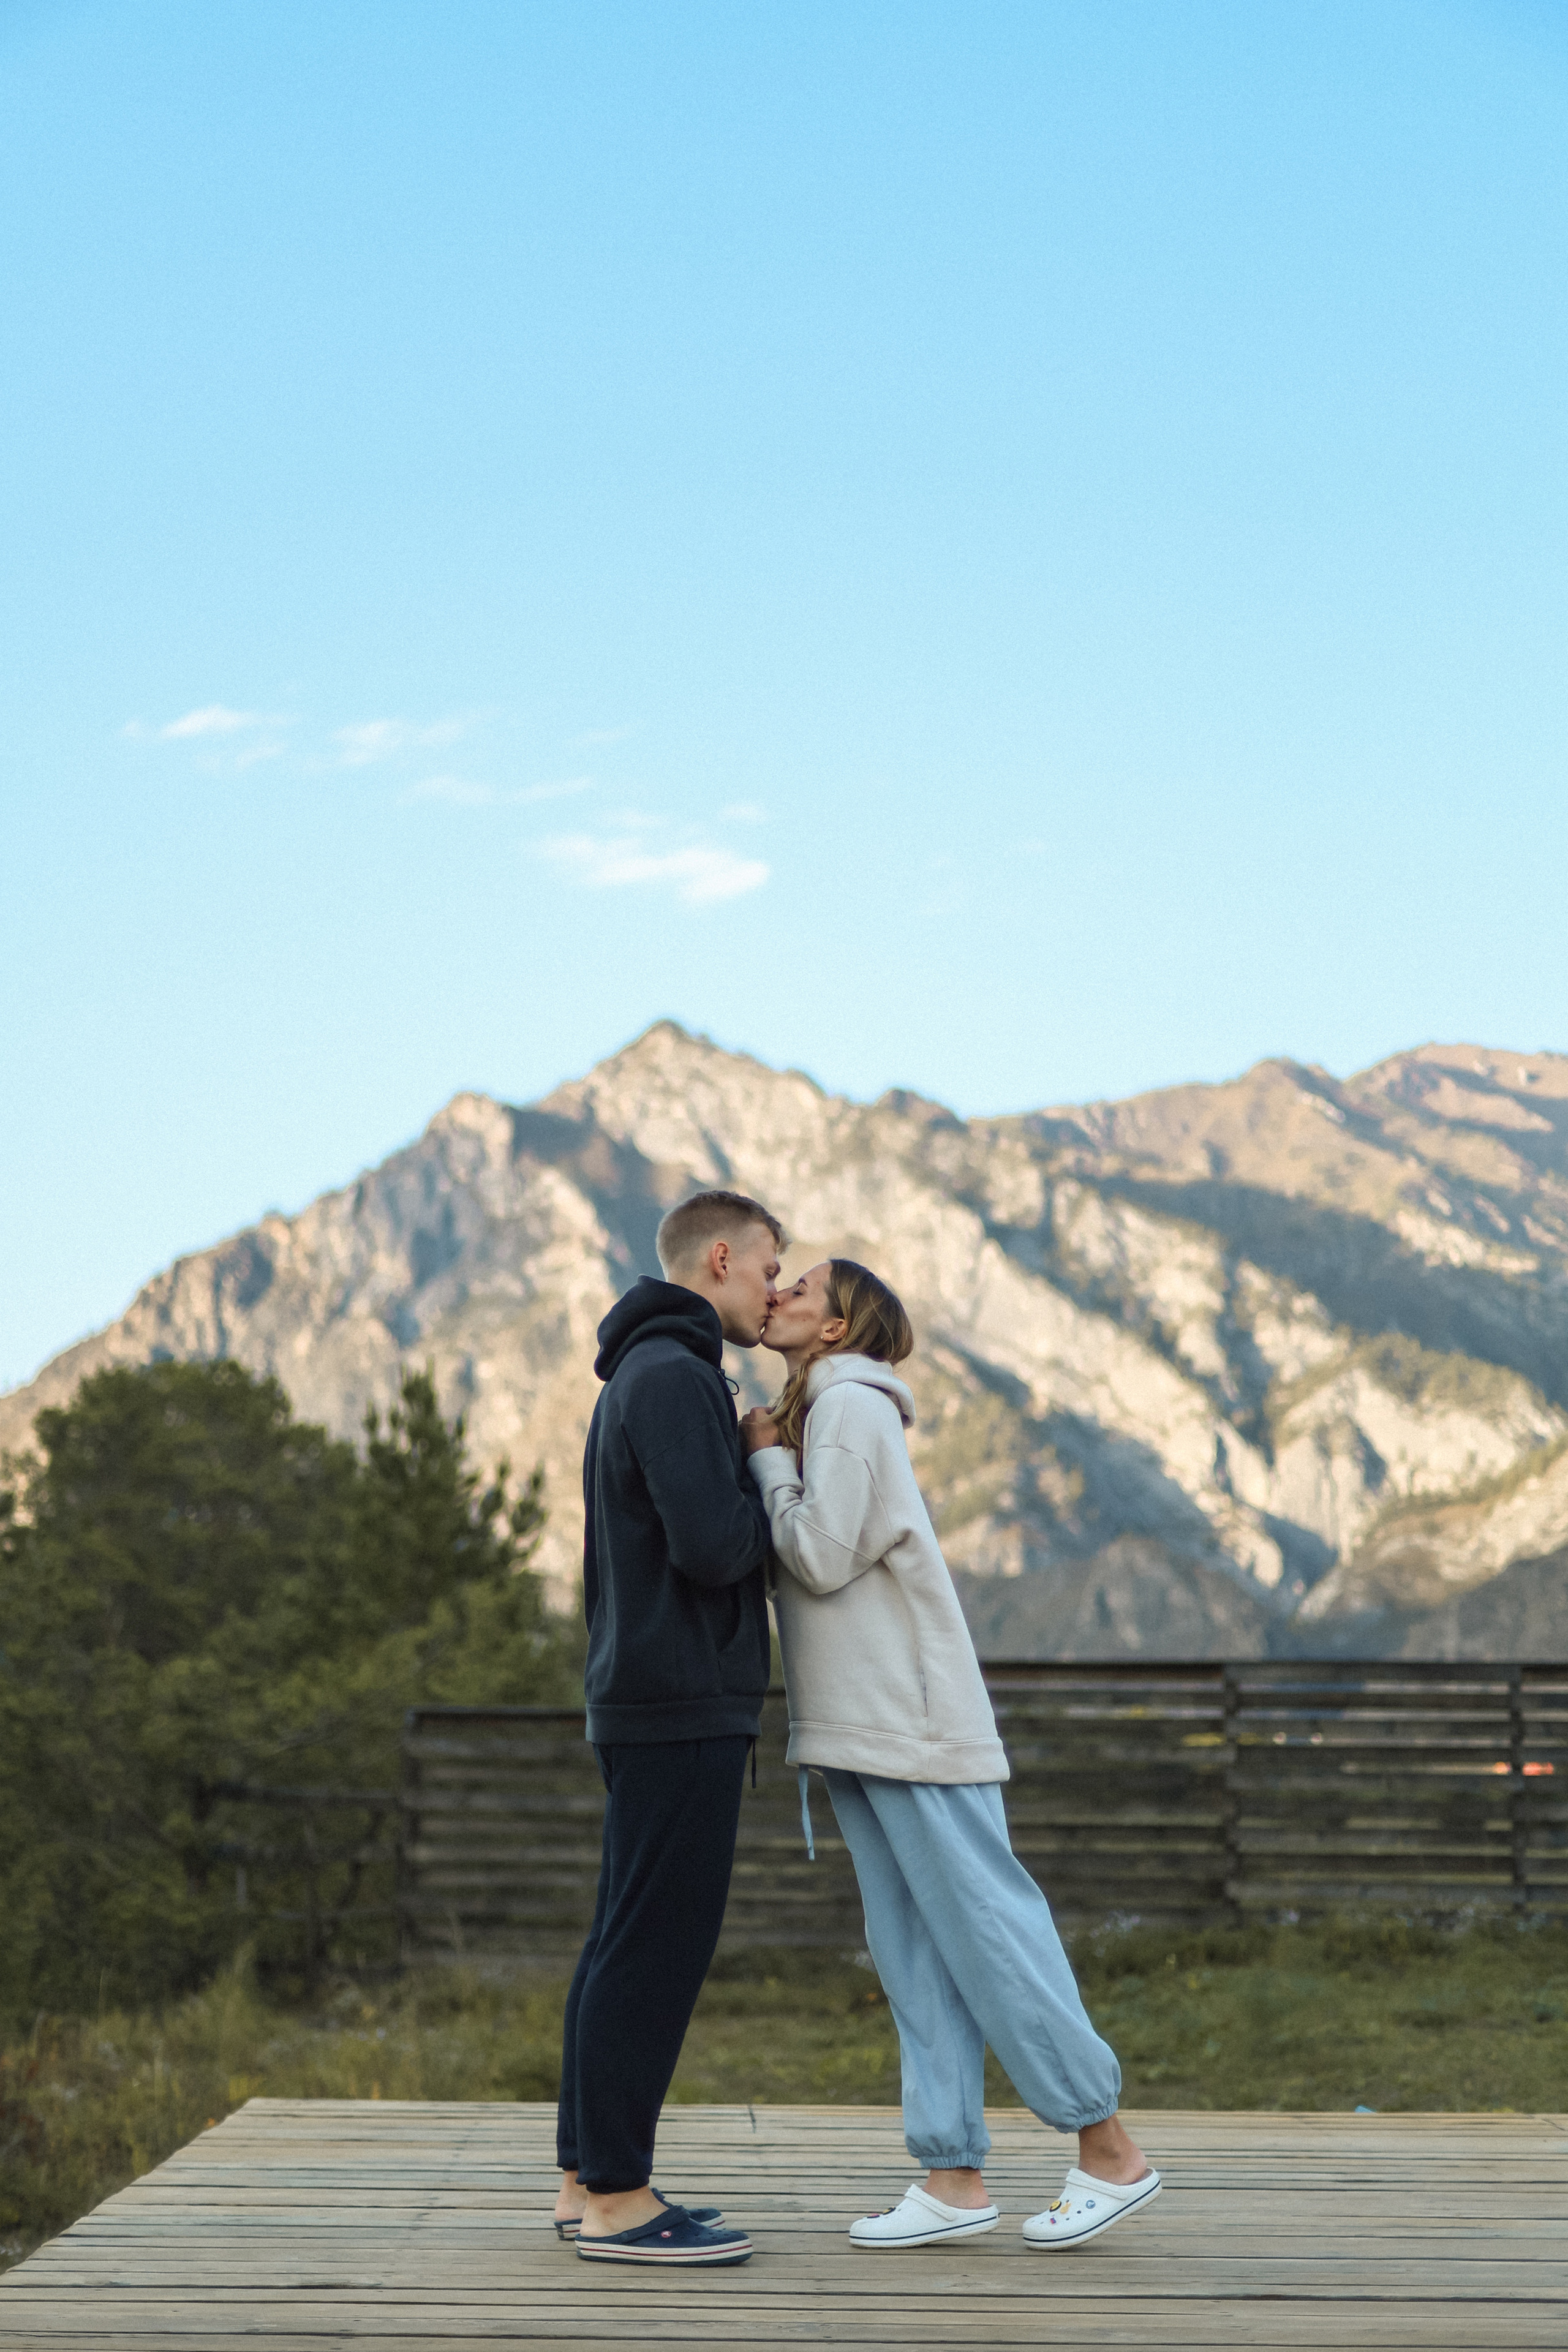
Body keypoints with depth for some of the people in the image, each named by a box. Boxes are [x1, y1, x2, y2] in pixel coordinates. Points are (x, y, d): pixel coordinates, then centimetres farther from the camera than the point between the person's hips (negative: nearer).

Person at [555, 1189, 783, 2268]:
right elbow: (712, 1546, -23)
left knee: (629, 1947, 12)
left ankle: (592, 2181, 17)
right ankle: (617, 2200, -1)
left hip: (648, 1704, 10)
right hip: (681, 1709, -10)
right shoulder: (672, 1376, -14)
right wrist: (780, 1491, -4)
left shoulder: (639, 1381, 20)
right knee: (657, 1947, -6)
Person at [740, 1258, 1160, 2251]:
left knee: (985, 1928, -6)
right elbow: (803, 1556, 15)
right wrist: (769, 1461, 5)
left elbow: (821, 1557, -17)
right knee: (915, 1957, 7)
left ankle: (1110, 2150, 1)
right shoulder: (821, 1416, 19)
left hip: (916, 1721, -9)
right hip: (864, 1726, 9)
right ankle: (955, 2179, 8)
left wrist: (768, 1459, -5)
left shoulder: (851, 1407, -9)